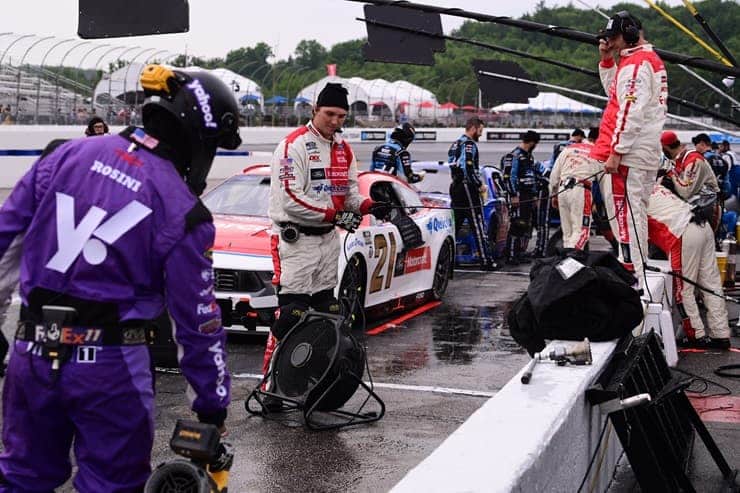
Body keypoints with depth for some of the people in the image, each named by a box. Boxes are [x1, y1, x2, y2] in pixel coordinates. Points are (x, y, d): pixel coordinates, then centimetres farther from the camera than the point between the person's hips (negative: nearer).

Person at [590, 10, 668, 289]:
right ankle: (638, 272, 24)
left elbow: (632, 109, -20)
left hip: (627, 154, -11)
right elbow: (616, 93, 31)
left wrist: (616, 152, -21)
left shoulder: (635, 62, -11)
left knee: (624, 216, -11)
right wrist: (607, 59, 20)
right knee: (635, 214, 16)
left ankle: (632, 277, -12)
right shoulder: (649, 60, 21)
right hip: (645, 154, 11)